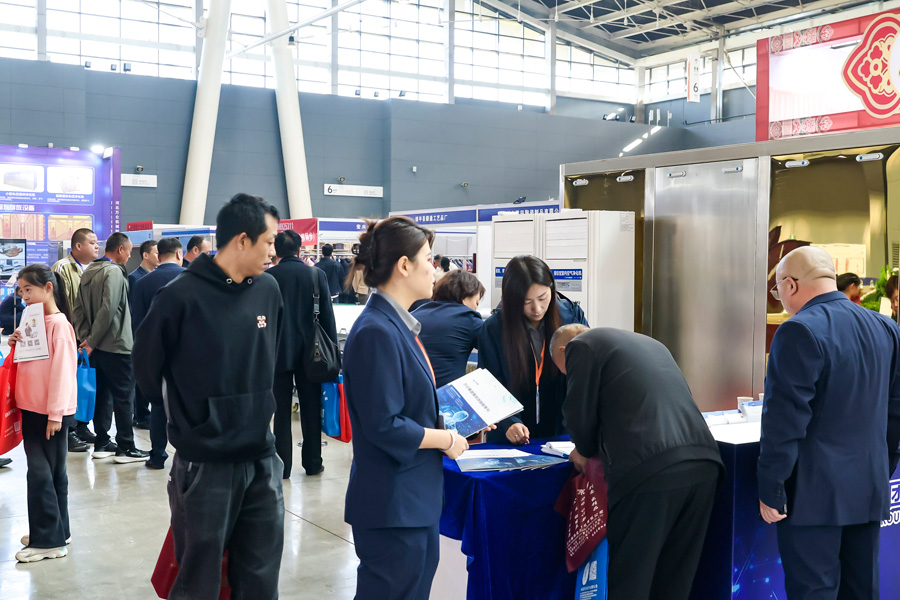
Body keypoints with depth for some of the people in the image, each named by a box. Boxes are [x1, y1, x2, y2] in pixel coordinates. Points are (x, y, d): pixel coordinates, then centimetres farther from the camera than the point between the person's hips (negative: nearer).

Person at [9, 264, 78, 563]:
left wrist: (55, 413, -17)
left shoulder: (59, 324, -14)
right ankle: (56, 531, 24)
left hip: (51, 412, -8)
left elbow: (62, 369, -17)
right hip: (31, 408, 8)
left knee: (40, 473, -5)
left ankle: (48, 540, 3)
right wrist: (16, 343, -1)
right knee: (51, 472, 14)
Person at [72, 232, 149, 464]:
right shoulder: (113, 272, -15)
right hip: (116, 345, -8)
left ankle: (102, 443, 20)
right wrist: (92, 341, -15)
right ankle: (125, 447, 2)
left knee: (103, 393, 14)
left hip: (99, 347, 8)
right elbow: (108, 309, -23)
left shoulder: (89, 272, 11)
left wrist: (85, 337, 7)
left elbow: (78, 309, 11)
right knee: (124, 396, -2)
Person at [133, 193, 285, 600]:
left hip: (262, 459, 5)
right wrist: (185, 418, 6)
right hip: (204, 463, -5)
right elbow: (147, 363, -2)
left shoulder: (268, 290, 2)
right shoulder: (183, 295, -14)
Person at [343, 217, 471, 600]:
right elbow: (384, 427, -24)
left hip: (416, 497, 10)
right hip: (392, 505, -10)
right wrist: (446, 440, -13)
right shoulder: (377, 332, -22)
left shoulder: (399, 325, 10)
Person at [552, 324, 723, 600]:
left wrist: (586, 452, 24)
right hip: (704, 462, 7)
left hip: (650, 470, -7)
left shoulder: (581, 346, 8)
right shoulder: (650, 343, 31)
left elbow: (579, 414, 4)